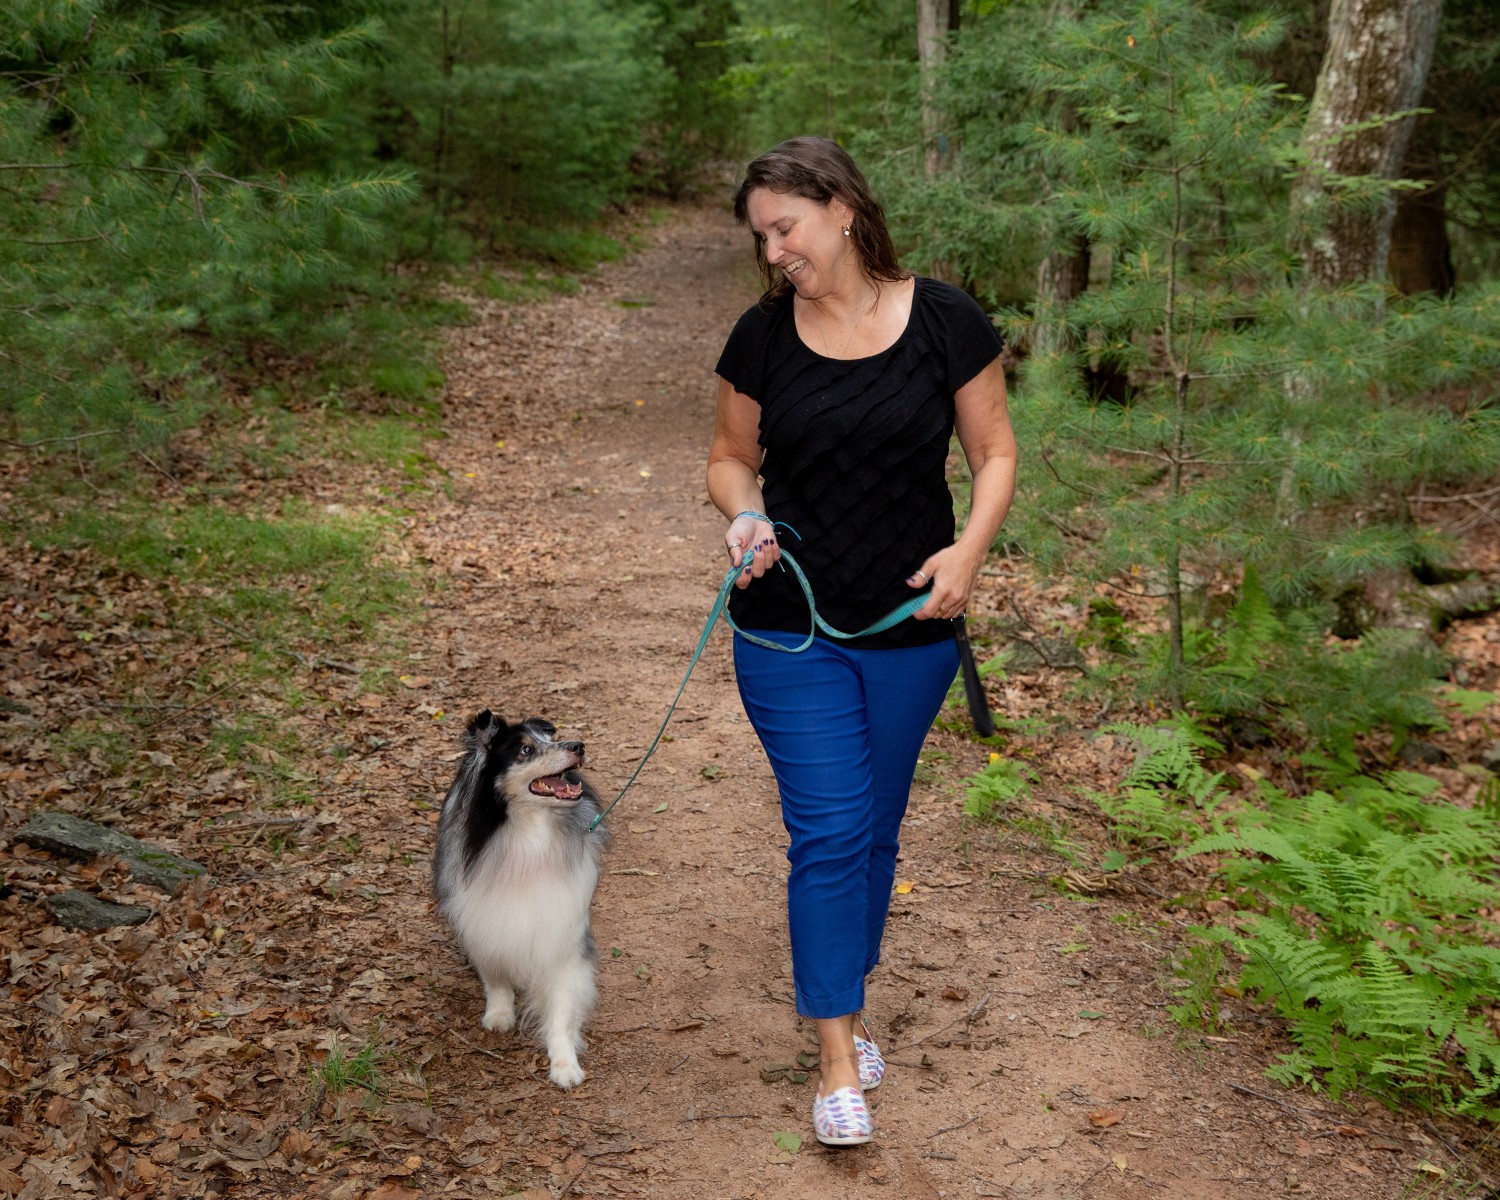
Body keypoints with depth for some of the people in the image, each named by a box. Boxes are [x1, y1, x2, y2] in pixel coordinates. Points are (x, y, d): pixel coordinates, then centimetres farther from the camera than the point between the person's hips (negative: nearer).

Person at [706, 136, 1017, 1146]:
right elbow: (732, 457, 8)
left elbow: (995, 454, 0)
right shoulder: (764, 336, -3)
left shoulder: (945, 322, -7)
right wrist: (746, 515, -13)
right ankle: (841, 1058, 5)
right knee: (829, 830, -5)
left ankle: (849, 999, 35)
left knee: (875, 830, 15)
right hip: (790, 627, -1)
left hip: (911, 629, 1)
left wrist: (970, 550, -17)